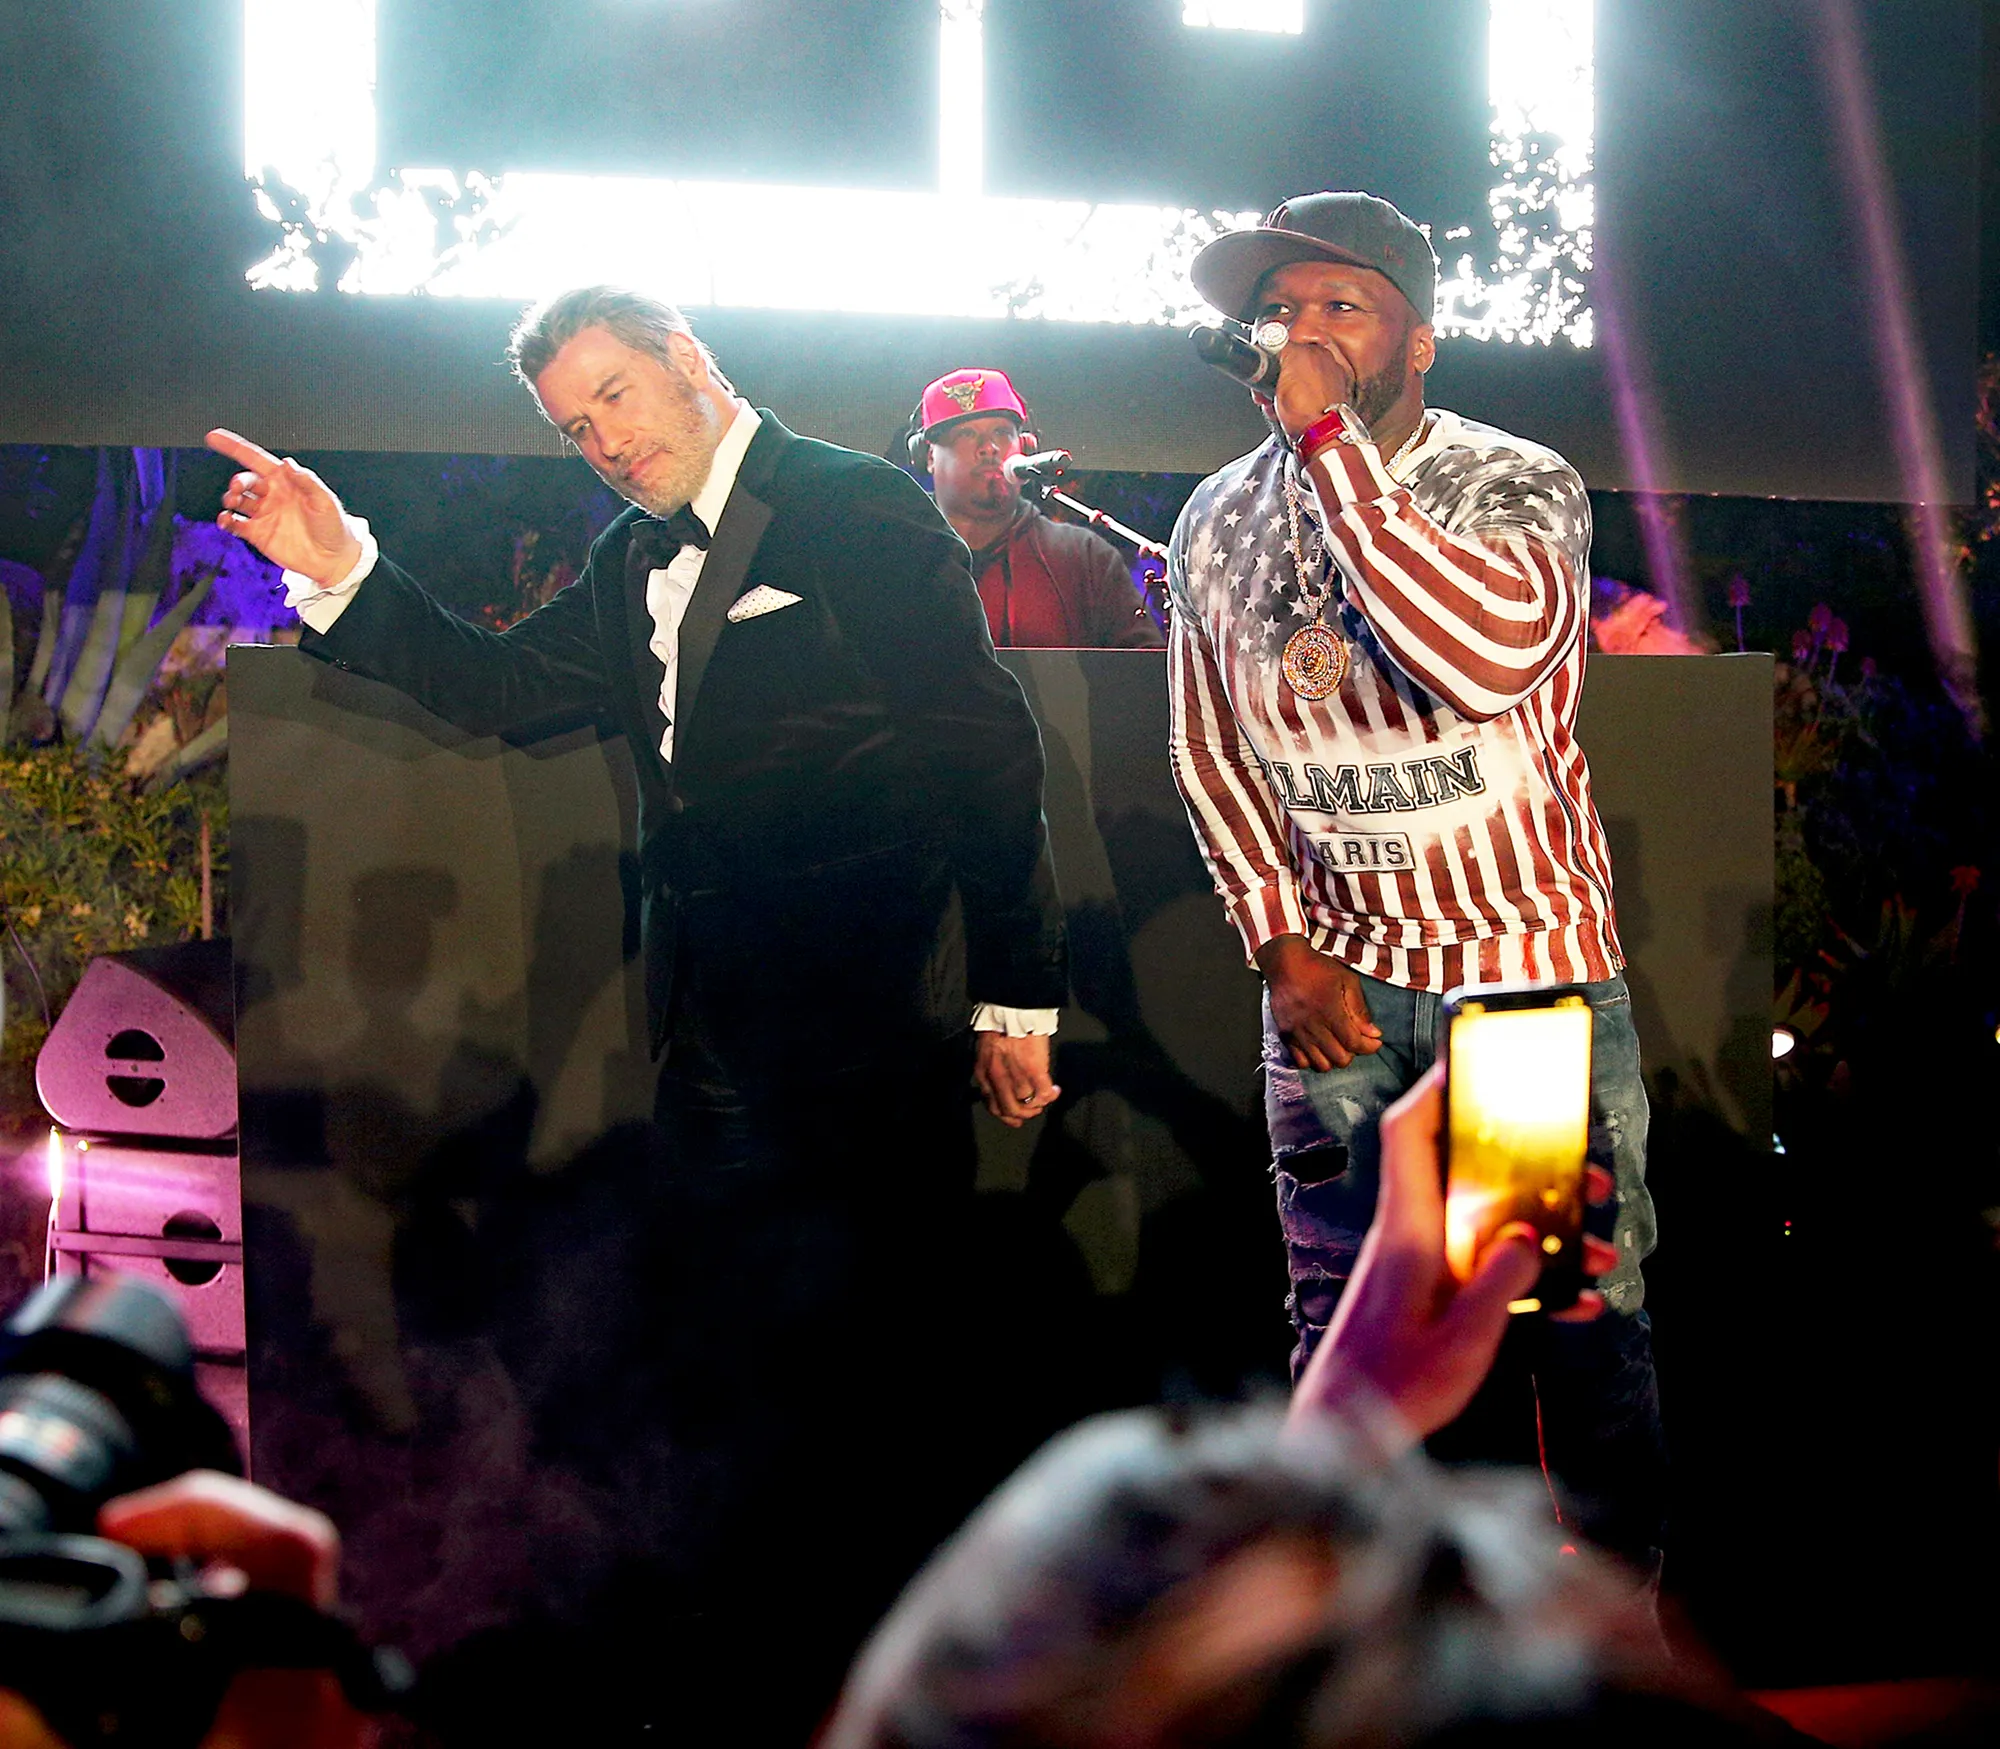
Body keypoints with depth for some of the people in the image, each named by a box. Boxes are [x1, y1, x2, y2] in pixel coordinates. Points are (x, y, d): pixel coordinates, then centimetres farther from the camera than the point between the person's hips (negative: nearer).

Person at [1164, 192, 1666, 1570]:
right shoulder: (1220, 521, 6)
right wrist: (1283, 943, 1)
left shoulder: (1519, 485, -7)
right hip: (1332, 984, 4)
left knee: (1583, 1319, 2)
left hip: (1529, 968, -3)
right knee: (1345, 1323, 9)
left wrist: (1327, 439, -26)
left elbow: (1490, 654, -29)